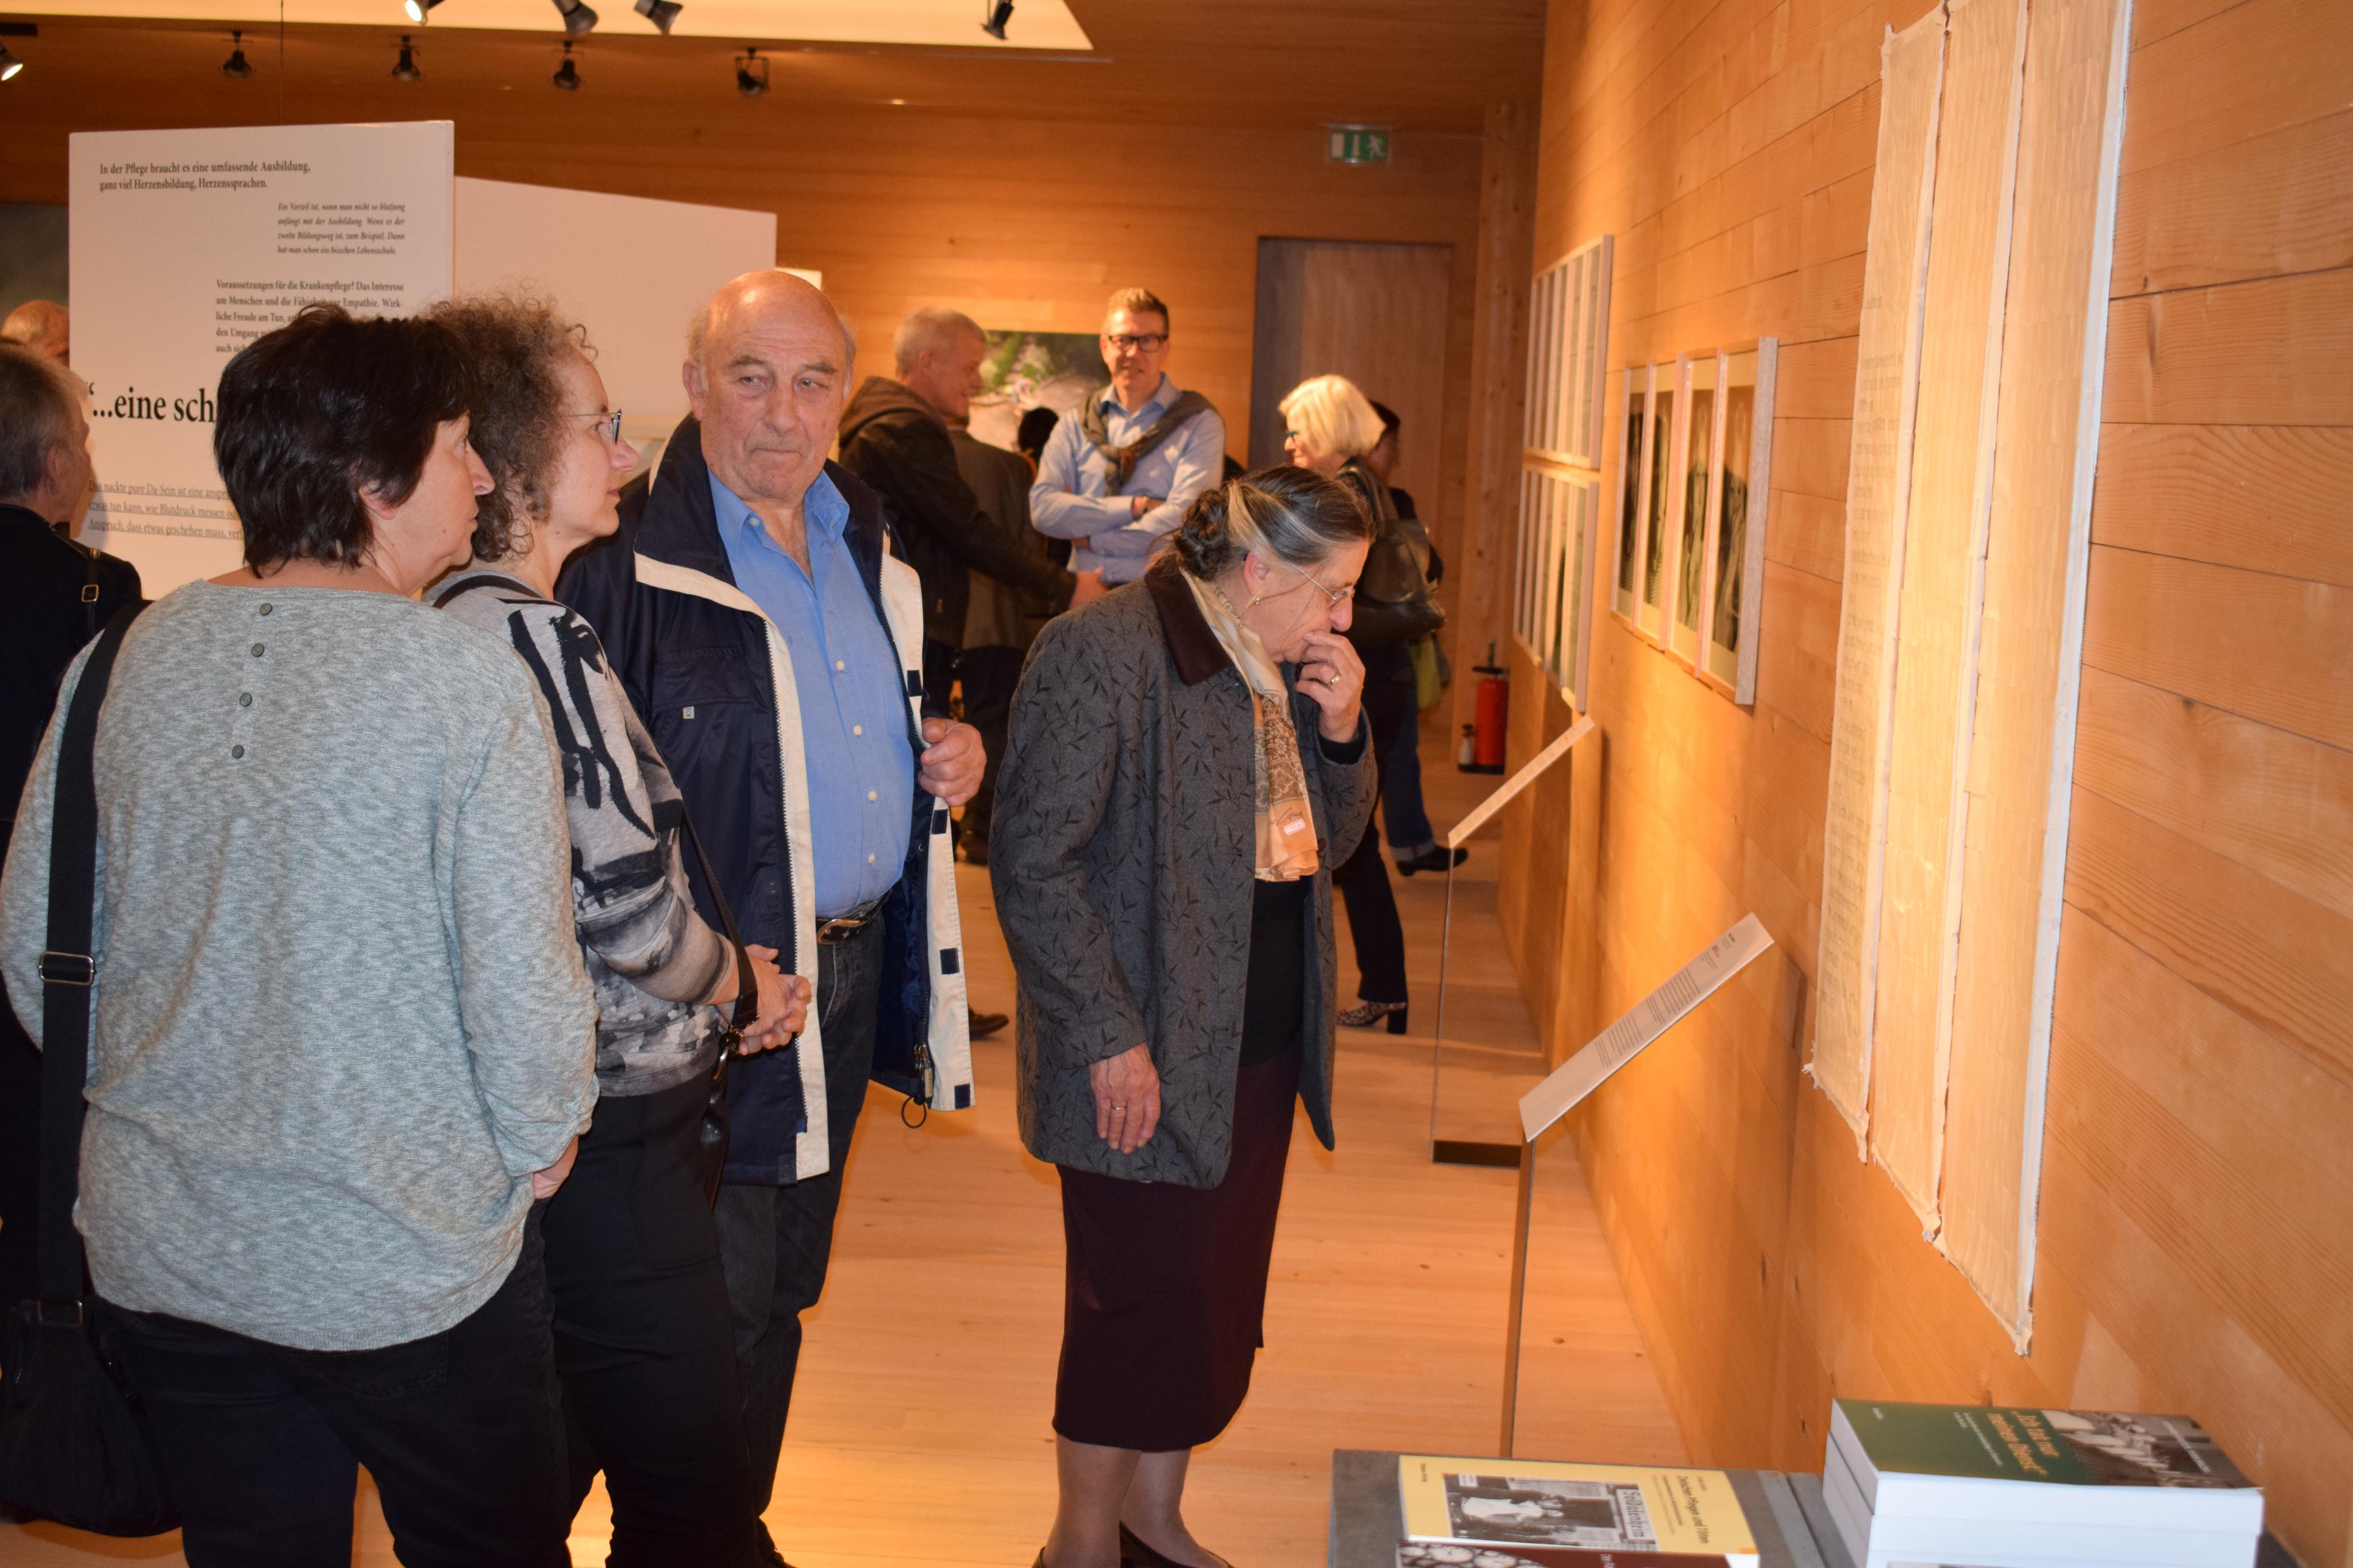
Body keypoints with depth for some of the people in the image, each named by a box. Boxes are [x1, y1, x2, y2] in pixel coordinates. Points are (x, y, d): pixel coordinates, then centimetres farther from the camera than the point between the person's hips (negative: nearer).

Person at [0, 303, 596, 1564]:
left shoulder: (128, 659, -2)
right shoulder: (468, 681, -18)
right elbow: (521, 978, -18)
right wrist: (543, 1140, 1)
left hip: (160, 1254, 5)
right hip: (410, 1264, -5)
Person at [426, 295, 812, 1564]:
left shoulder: (444, 618, 9)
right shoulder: (535, 630, -19)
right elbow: (636, 902, -22)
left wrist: (727, 964, 9)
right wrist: (728, 969, -1)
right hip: (608, 1134, -9)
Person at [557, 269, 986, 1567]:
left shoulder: (865, 548, 10)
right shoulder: (623, 560, -17)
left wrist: (944, 759, 3)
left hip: (849, 981, 8)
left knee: (781, 1298, 21)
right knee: (714, 1323, 2)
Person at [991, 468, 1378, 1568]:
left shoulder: (1284, 669, 9)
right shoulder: (1101, 652, -17)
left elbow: (1327, 840, 17)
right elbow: (1034, 863, -19)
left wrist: (1341, 732, -2)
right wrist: (1108, 1038, -18)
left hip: (1261, 1051, 8)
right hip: (1145, 1061, -8)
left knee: (1219, 1298, 16)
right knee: (1139, 1300, 3)